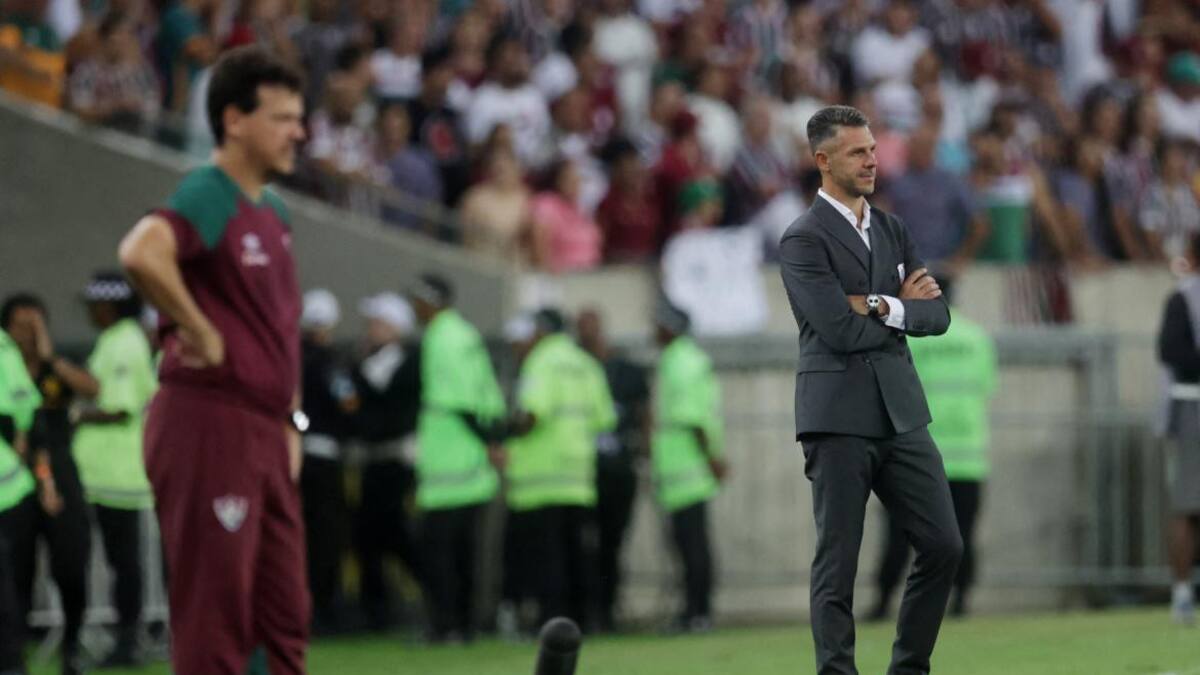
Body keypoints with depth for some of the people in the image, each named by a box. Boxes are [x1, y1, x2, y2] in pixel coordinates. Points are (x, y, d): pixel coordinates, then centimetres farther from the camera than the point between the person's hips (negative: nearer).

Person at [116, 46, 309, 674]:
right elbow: (141, 252, -34)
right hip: (209, 426, -9)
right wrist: (200, 333, -23)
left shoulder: (273, 212, 17)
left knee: (284, 617, 11)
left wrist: (291, 422, 20)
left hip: (266, 435, 9)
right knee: (215, 618, -7)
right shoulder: (208, 198, -12)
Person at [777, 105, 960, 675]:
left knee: (944, 546, 4)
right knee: (838, 563, -2)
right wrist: (903, 306, -2)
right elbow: (841, 330, -17)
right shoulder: (804, 240, -7)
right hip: (838, 415, -7)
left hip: (900, 411, 7)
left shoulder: (892, 230, 15)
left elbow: (937, 314, 6)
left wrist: (881, 308, -10)